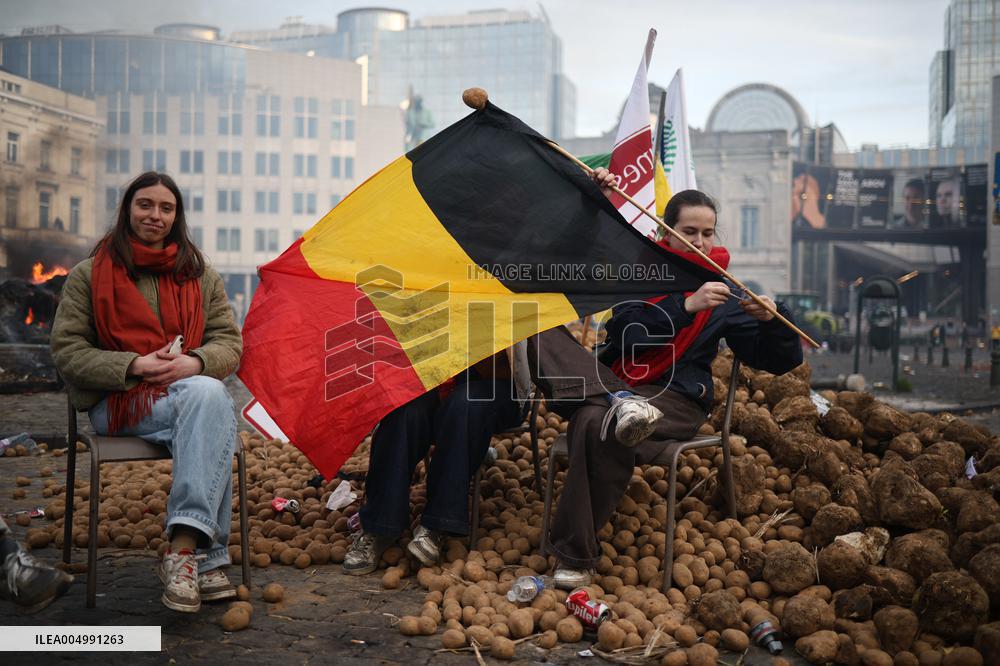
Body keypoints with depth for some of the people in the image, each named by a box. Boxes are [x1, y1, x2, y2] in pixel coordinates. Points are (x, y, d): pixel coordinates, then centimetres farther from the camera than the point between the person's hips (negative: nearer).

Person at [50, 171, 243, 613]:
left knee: (210, 395, -37)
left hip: (192, 388, 3)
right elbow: (66, 349, 1)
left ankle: (186, 547, -41)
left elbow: (230, 343, 9)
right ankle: (207, 560, -37)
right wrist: (133, 366, -13)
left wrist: (195, 362, -14)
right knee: (209, 401, -35)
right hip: (119, 402, -3)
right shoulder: (90, 274, 9)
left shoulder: (199, 275, 17)